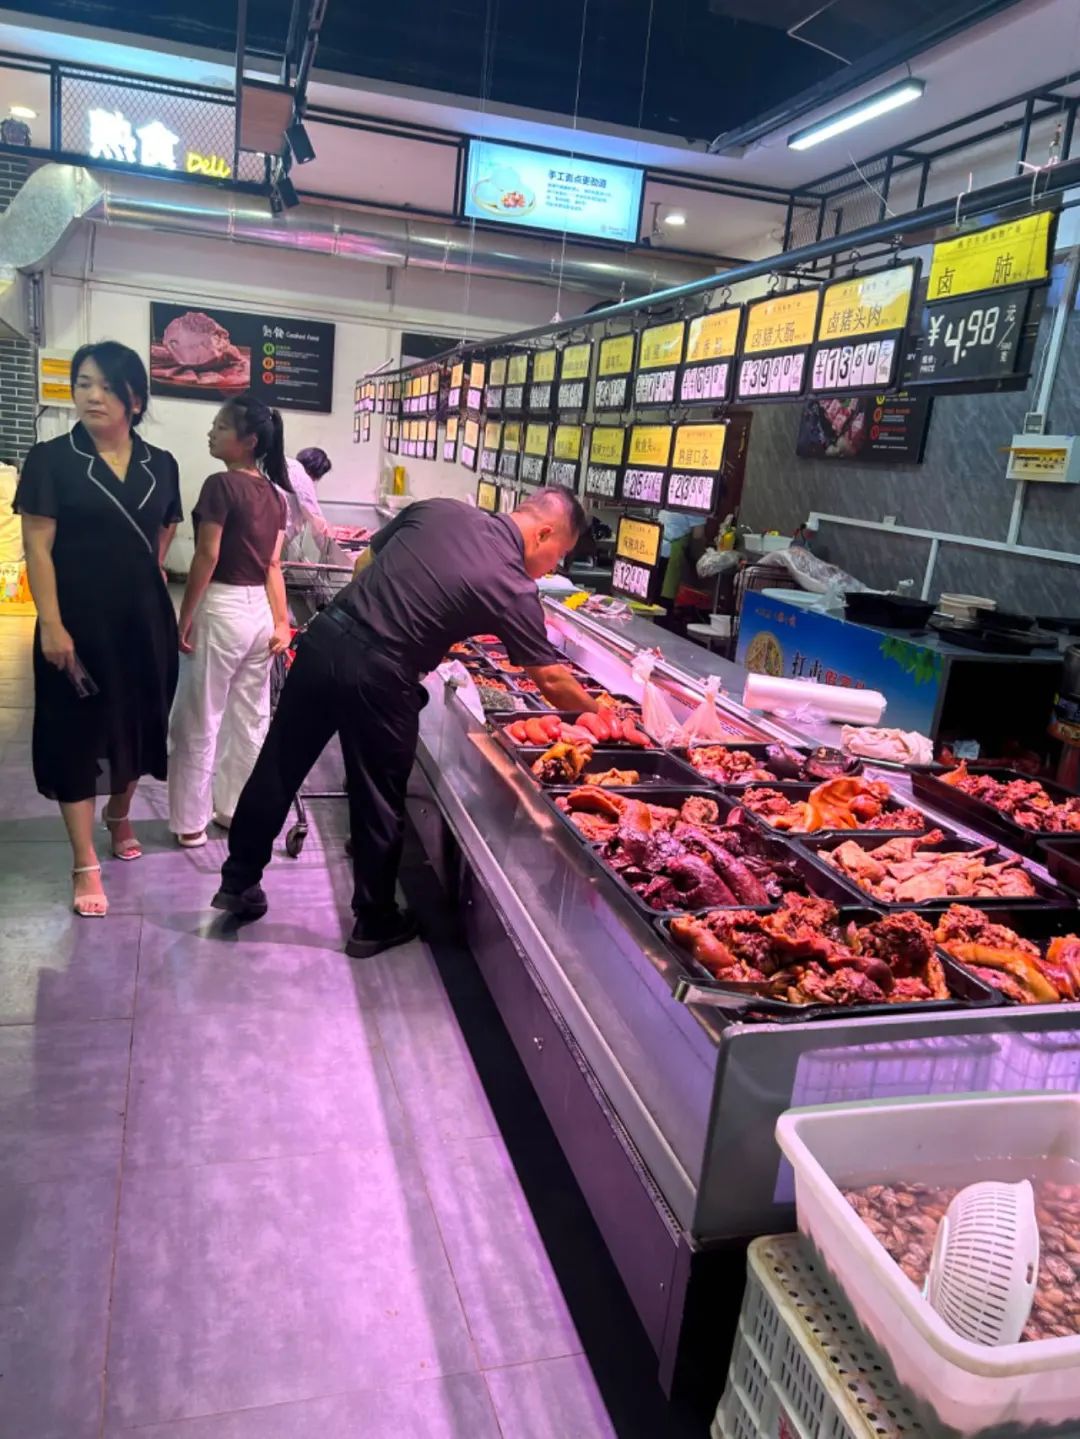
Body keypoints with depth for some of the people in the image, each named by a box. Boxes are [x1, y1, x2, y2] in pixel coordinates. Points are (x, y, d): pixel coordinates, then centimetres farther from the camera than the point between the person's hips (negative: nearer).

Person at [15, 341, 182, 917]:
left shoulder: (160, 465, 4)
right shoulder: (51, 459, -6)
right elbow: (37, 548, -9)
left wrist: (145, 574, 10)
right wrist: (52, 625, -17)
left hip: (145, 618, 4)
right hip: (79, 620, -4)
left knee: (136, 724, 15)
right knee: (78, 733, 2)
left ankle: (119, 817, 42)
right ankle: (85, 864, 11)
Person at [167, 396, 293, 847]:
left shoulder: (221, 485, -14)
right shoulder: (273, 494, 8)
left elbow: (207, 558, -16)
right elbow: (272, 564, 6)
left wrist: (184, 618, -10)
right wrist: (281, 622, 5)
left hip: (221, 609, -7)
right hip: (260, 611, 7)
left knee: (198, 723, 5)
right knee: (250, 719, 14)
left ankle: (190, 823, 14)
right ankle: (236, 810, 27)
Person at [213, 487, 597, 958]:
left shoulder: (438, 509, 8)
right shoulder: (513, 588, -7)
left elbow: (364, 562, 15)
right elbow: (552, 679, -2)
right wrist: (600, 716, 13)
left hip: (324, 637, 6)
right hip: (377, 676, -6)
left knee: (278, 768, 17)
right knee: (379, 804, 11)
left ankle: (239, 881, 34)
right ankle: (373, 922, 28)